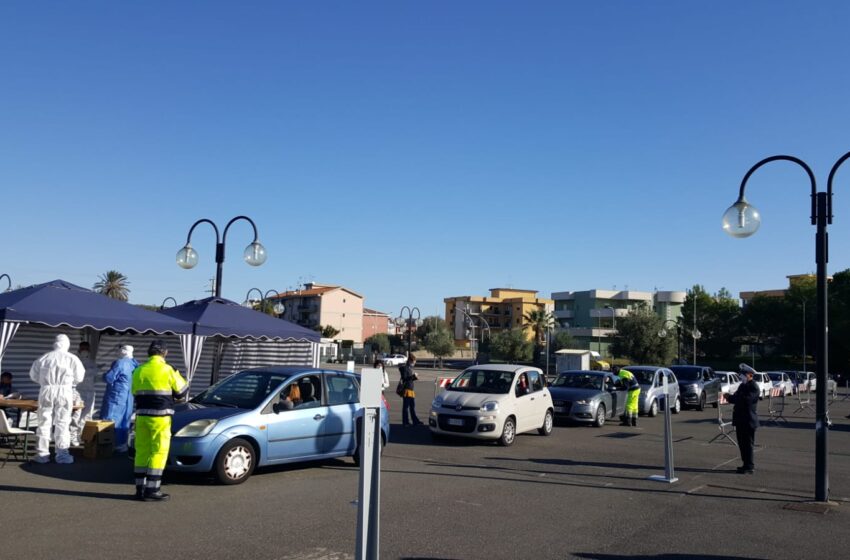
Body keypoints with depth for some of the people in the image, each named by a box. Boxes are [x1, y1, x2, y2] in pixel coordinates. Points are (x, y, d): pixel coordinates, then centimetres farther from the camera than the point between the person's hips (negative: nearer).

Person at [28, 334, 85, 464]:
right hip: (64, 392, -2)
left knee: (44, 422, 9)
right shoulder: (72, 358, -3)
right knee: (62, 423, 3)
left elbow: (33, 374, 11)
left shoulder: (44, 358, 4)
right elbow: (79, 377, 1)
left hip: (46, 391, 2)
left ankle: (42, 454, 12)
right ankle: (62, 454, 3)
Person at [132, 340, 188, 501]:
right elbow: (181, 391, 1)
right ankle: (151, 490, -4)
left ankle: (140, 488, 14)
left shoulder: (138, 371, 8)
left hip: (142, 415, 6)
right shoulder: (167, 370, -8)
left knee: (142, 451, 11)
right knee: (159, 452, -2)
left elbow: (135, 393, 15)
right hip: (160, 416, -6)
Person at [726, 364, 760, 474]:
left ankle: (749, 467, 3)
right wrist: (730, 397, -4)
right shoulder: (742, 385, 16)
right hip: (740, 420, 9)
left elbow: (746, 400, -24)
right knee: (742, 444, 13)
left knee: (747, 444, -3)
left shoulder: (753, 387, -12)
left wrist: (731, 397, -18)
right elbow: (738, 398, 18)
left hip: (748, 421, -9)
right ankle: (746, 465, 22)